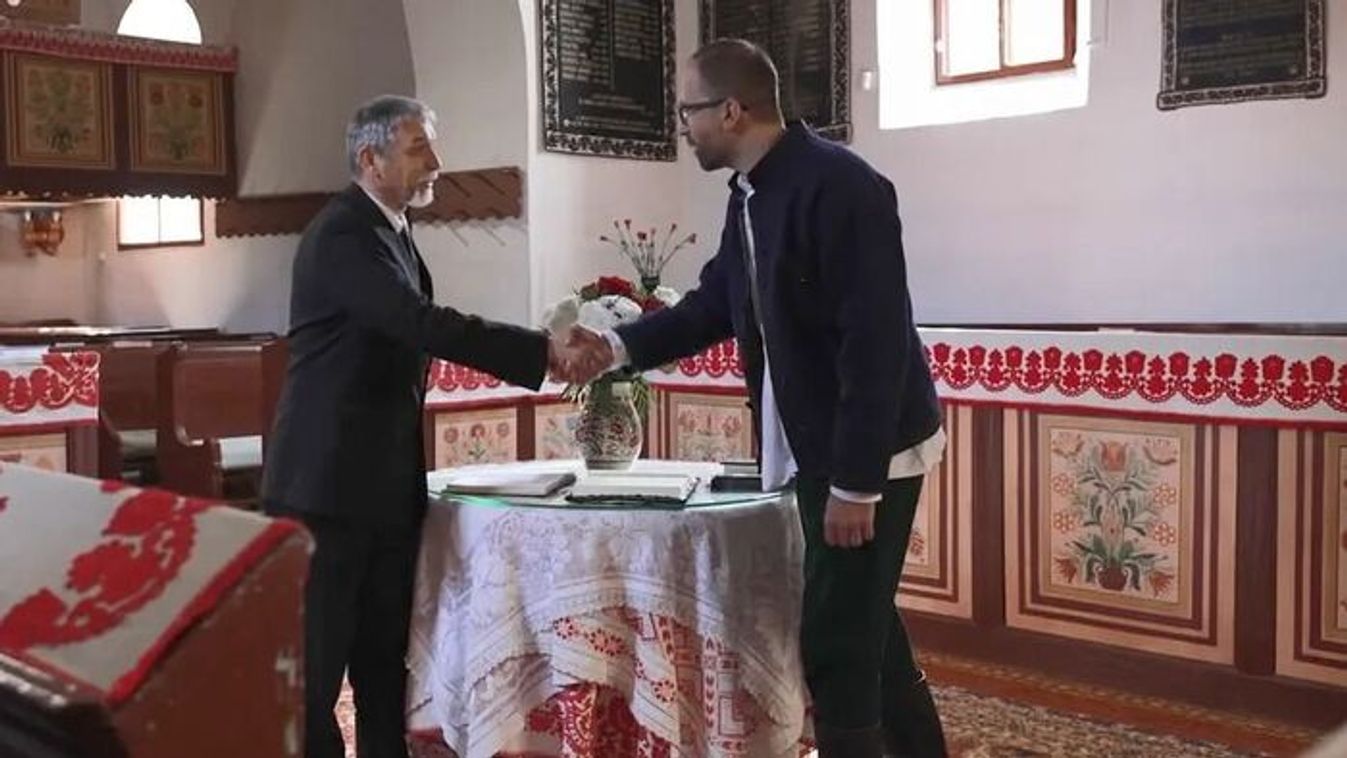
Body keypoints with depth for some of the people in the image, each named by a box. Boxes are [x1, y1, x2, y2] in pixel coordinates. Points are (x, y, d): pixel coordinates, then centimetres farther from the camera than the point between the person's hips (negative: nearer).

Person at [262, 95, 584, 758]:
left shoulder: (391, 230, 14)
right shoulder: (341, 233, -16)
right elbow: (423, 324, -27)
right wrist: (543, 350, -27)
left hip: (386, 481, 9)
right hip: (330, 481, -9)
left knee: (385, 657, 14)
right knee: (316, 660, 1)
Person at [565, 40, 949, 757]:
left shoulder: (839, 186, -21)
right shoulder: (750, 195, 6)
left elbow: (875, 341, -24)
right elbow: (714, 304, 14)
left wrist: (856, 483, -23)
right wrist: (619, 346, 2)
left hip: (867, 455, -9)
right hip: (818, 449, 9)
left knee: (833, 641, -2)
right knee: (860, 622, 20)